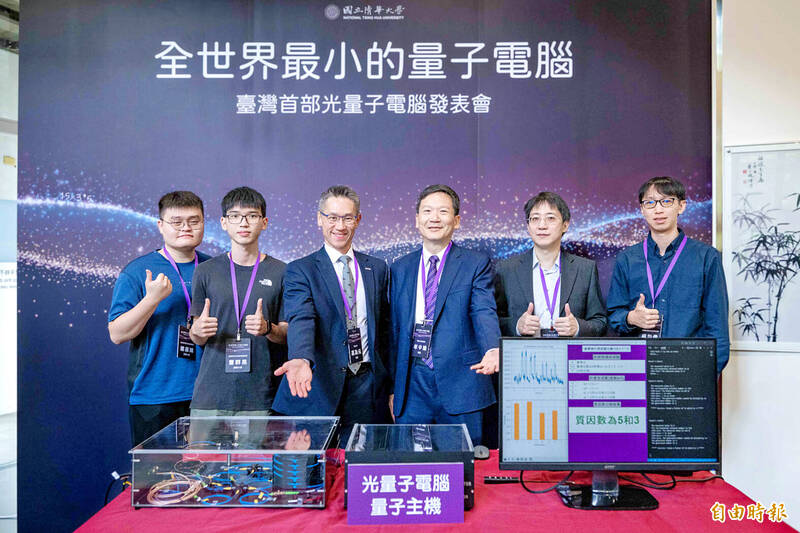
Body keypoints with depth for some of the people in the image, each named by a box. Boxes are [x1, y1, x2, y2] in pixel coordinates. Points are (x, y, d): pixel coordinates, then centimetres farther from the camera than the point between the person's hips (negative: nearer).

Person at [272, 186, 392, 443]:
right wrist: (302, 360, -37)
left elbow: (385, 328, 13)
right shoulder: (300, 270, 0)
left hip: (368, 386, 3)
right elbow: (301, 319, -17)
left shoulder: (377, 268, 11)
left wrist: (390, 384, 9)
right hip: (320, 387, -3)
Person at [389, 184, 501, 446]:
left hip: (460, 384, -3)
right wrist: (392, 387, 12)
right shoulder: (400, 268, 12)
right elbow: (394, 328, 13)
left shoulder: (476, 264, 1)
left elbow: (484, 313, -12)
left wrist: (492, 350, -33)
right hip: (412, 385, 3)